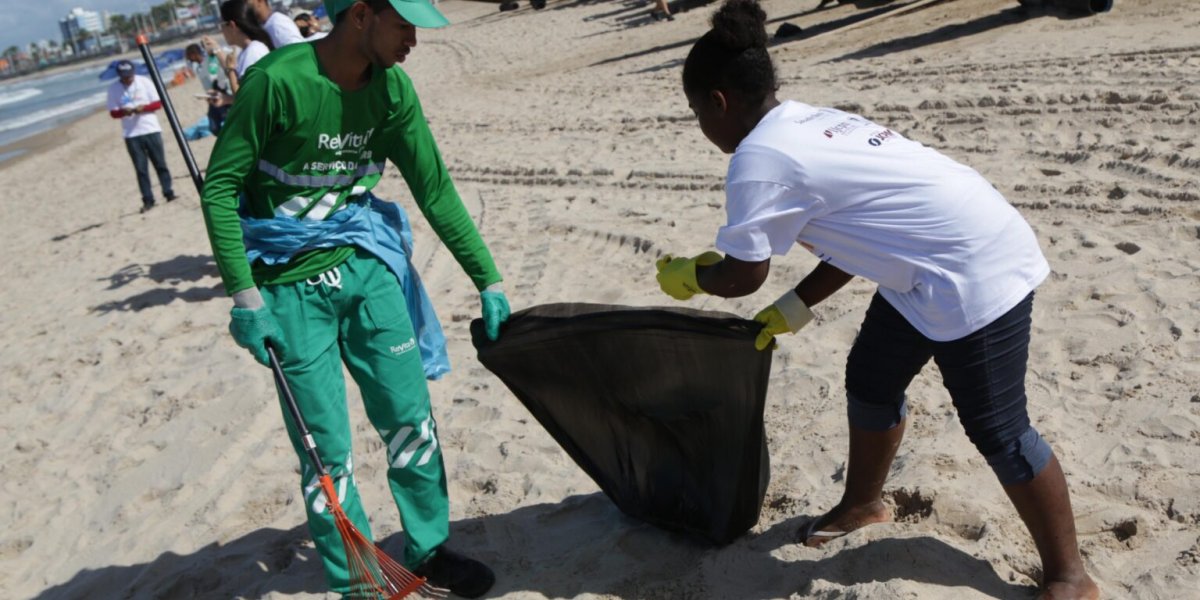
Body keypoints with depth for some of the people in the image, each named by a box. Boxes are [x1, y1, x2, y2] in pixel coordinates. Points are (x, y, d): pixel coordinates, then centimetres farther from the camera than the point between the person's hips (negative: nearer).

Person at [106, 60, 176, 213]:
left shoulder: (145, 82, 0)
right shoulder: (113, 88, 1)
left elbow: (158, 103, -1)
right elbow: (113, 113, 2)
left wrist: (143, 107, -19)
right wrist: (123, 111, -19)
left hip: (151, 130, 0)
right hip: (131, 135, 0)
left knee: (160, 164, 5)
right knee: (141, 169, 1)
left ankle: (169, 193, 13)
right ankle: (148, 200, 3)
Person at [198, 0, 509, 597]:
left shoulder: (392, 88, -1)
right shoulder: (278, 80, -17)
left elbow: (435, 188, 3)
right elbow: (219, 186, -12)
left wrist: (487, 280, 2)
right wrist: (244, 295, -16)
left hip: (366, 265, 5)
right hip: (292, 287, -5)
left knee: (411, 418, 8)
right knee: (328, 451, 2)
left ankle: (429, 550, 28)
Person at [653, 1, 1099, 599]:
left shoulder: (758, 159, -19)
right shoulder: (806, 124, 10)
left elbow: (742, 276, -12)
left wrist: (686, 275, 7)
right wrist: (795, 308, 14)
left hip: (975, 270, -10)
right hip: (932, 265, 10)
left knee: (997, 429, 1)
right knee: (871, 381, 20)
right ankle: (863, 502, 41)